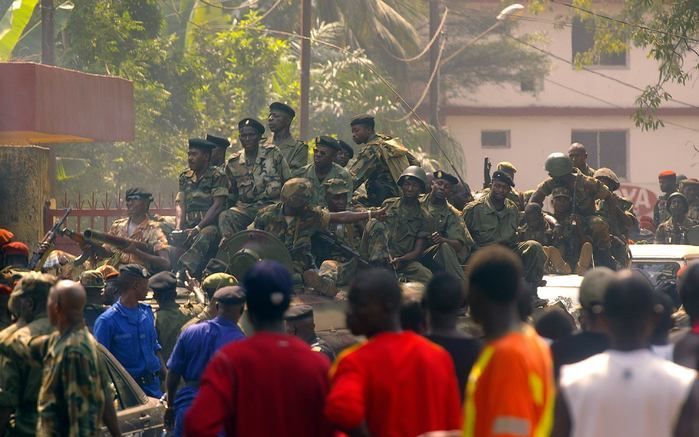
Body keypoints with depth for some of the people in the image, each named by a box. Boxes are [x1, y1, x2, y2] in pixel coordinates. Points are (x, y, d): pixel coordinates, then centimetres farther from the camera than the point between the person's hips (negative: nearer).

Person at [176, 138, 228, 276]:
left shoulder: (216, 176, 1)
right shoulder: (185, 177, 19)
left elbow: (217, 206, -9)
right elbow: (180, 204, 12)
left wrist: (197, 229, -18)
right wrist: (178, 228, -9)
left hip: (210, 225, -6)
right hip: (189, 226, 6)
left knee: (204, 236, -39)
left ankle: (182, 272, -57)